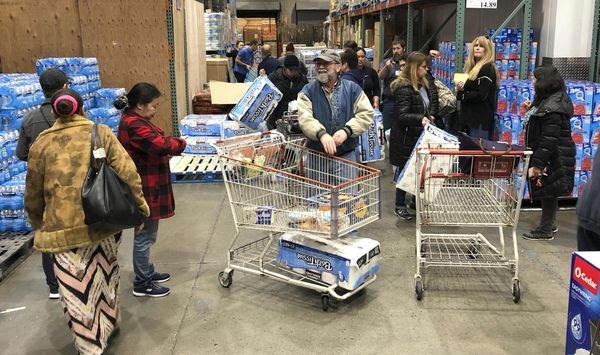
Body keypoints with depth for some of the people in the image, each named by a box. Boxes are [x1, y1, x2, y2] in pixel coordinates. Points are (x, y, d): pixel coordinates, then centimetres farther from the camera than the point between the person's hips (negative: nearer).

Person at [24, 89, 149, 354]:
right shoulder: (101, 133, 2)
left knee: (78, 291, 7)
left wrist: (38, 226, 22)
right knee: (105, 274, 23)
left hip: (64, 230, -2)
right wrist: (140, 205, -1)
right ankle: (109, 321, 43)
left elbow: (33, 197, 8)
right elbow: (127, 171, -8)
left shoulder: (41, 145, 2)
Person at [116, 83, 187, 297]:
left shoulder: (135, 120, 13)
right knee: (144, 236, 1)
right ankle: (142, 284, 14)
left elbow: (155, 143, 12)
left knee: (146, 235, 22)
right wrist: (181, 144, -12)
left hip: (148, 188, 11)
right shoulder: (134, 125, -23)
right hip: (144, 190, -11)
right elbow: (161, 145, -29)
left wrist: (173, 143, -5)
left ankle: (147, 272, 37)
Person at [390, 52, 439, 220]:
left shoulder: (426, 84, 9)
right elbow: (402, 115, -22)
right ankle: (400, 206, 13)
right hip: (406, 138, -7)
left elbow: (433, 103, 21)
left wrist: (430, 116, 2)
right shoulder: (404, 88, -17)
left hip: (420, 135, 7)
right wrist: (420, 119, -36)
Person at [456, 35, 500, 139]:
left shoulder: (488, 68, -11)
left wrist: (461, 95, -6)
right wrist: (461, 88, -3)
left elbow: (481, 95, -19)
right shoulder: (473, 67, 18)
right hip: (471, 117, 9)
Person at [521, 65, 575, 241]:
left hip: (553, 159, -10)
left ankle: (546, 230, 13)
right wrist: (531, 111, 12)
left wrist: (537, 164, -27)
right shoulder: (549, 101, 10)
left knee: (548, 192, 1)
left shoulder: (552, 108, -24)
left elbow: (549, 140, -27)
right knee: (548, 193, 19)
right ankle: (549, 225, 33)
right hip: (551, 157, 10)